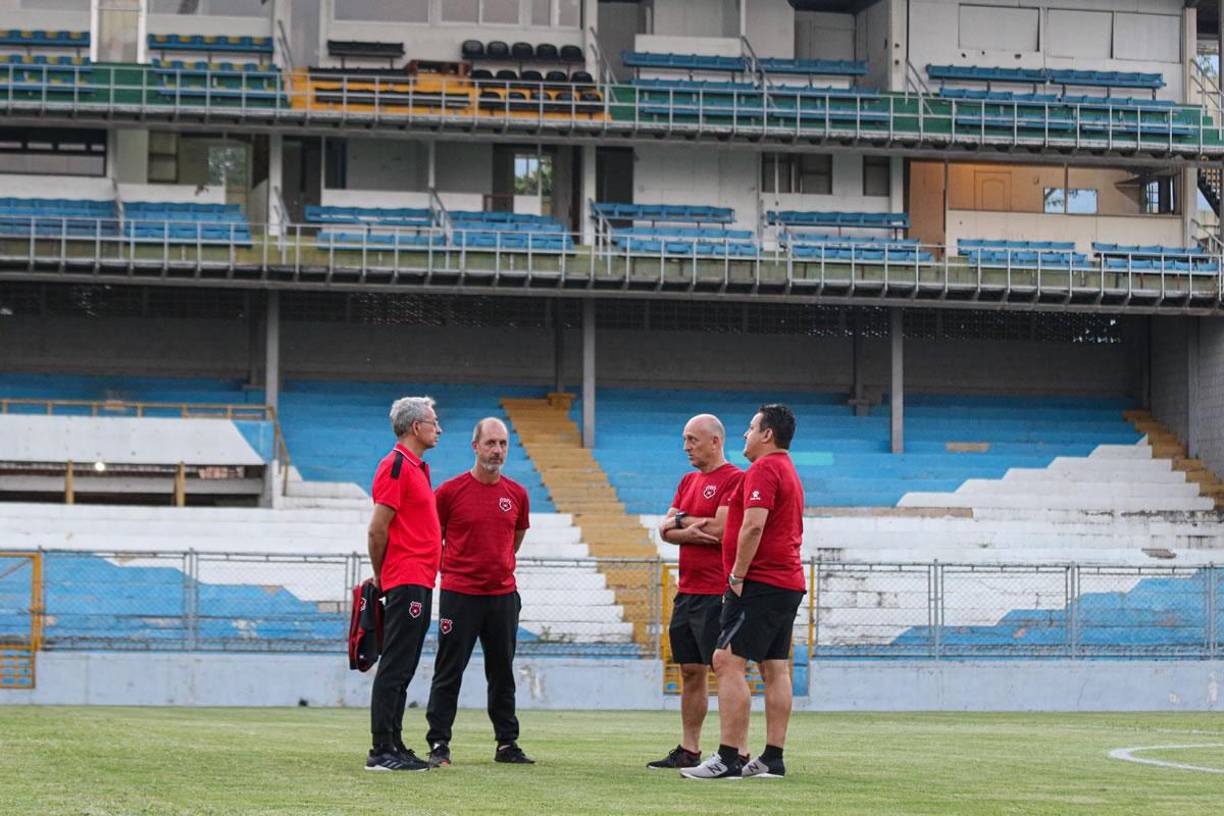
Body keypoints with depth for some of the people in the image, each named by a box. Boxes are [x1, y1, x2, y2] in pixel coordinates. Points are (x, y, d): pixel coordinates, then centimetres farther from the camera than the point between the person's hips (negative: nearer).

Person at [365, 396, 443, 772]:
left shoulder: (417, 468, 19)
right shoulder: (396, 465, -12)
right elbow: (378, 529, -15)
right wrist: (382, 576, -4)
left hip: (419, 584, 10)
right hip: (406, 583, -10)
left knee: (401, 670, 12)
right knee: (394, 669, -9)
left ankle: (394, 747, 16)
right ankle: (382, 752, -10)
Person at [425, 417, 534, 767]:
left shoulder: (517, 495, 6)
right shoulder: (451, 491, -5)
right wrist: (452, 569, 4)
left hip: (503, 594, 4)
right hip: (459, 594, -4)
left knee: (503, 673, 10)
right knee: (449, 672, -2)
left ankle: (507, 744, 17)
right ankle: (438, 744, 1)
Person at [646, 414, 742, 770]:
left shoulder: (735, 479, -8)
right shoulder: (689, 481, 18)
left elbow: (719, 529, -18)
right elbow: (665, 529, 12)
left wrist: (683, 520, -3)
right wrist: (689, 531, -9)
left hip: (717, 593, -9)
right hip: (687, 592, 9)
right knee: (691, 672, 12)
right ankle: (688, 750, 18)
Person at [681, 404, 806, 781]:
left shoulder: (763, 470, -11)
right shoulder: (788, 471, 21)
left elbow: (753, 525, -21)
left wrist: (738, 576, -15)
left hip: (760, 582, -10)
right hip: (789, 582, 11)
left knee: (728, 662, -13)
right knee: (775, 669, 8)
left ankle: (728, 759, -19)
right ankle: (773, 759, 7)